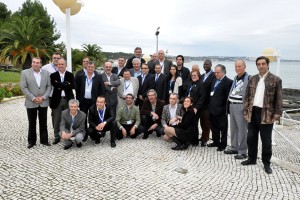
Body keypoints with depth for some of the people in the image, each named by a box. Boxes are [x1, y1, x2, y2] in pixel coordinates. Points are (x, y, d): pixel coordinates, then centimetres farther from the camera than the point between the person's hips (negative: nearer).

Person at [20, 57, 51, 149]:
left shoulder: (46, 73, 4)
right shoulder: (25, 72, -2)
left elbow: (49, 86, 2)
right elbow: (23, 87, -6)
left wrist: (43, 97, -10)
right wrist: (33, 98, -13)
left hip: (43, 102, 1)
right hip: (31, 103, -1)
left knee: (43, 123, 9)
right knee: (32, 123, 8)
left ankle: (44, 140, 20)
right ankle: (31, 141, 20)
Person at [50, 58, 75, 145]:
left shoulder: (70, 75, 6)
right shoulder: (53, 75, 5)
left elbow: (73, 86, -9)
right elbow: (55, 84, -13)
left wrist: (61, 86, -12)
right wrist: (66, 84, -14)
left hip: (68, 100, 0)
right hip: (57, 100, 0)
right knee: (56, 120, 4)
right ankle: (57, 137, 16)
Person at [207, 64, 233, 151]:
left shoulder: (228, 82, -11)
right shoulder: (214, 81, 14)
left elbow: (228, 97, -15)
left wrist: (226, 109, -18)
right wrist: (210, 106, 11)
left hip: (221, 110, -8)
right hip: (212, 109, 8)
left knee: (223, 128, 6)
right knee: (214, 127, 17)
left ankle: (223, 144, 17)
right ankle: (216, 142, 32)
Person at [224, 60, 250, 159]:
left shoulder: (248, 78, -12)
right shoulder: (235, 78, 16)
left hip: (241, 107, -9)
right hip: (232, 106, 9)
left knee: (242, 129, -3)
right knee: (233, 128, 15)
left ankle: (242, 151, 7)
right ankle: (234, 147, 28)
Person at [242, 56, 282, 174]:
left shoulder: (276, 80, -3)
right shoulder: (252, 79, 9)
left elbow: (279, 99, -5)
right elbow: (247, 96, 10)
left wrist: (277, 114, -11)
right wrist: (245, 111, 4)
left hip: (266, 114, -4)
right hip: (252, 113, 4)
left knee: (266, 141, 5)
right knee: (251, 138, 13)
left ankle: (266, 163, 19)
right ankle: (252, 159, 28)